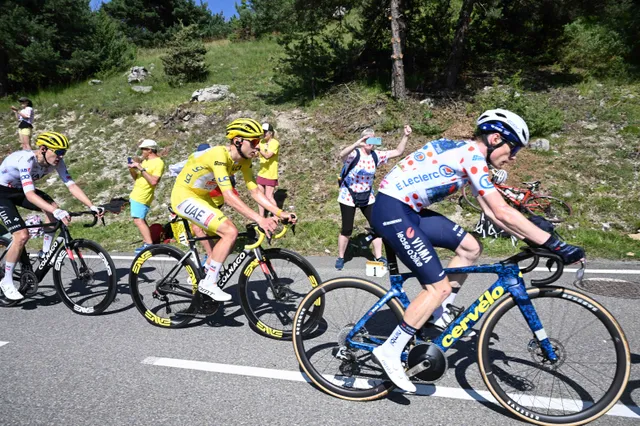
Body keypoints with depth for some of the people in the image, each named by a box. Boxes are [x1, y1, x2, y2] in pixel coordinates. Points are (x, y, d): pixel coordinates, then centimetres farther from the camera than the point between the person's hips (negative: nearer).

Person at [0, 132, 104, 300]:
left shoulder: (57, 162, -16)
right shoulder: (26, 159, -35)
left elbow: (72, 185, -18)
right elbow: (30, 195, -43)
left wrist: (92, 207, -29)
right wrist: (56, 211, -55)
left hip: (20, 189, 7)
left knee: (54, 209, -18)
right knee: (22, 236, -19)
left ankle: (45, 254, -2)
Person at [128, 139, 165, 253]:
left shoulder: (158, 163, -14)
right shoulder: (145, 161, 15)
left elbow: (153, 181, -25)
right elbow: (137, 178, 19)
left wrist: (141, 169, -23)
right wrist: (132, 170, 0)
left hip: (142, 197, -10)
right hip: (136, 195, 10)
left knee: (138, 220, -13)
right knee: (141, 220, 13)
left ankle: (149, 245, -14)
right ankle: (146, 242, 19)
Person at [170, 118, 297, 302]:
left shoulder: (243, 160, -4)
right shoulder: (219, 155, -30)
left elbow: (255, 191, -4)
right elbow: (229, 196, -37)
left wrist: (280, 213, -13)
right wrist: (259, 219, -43)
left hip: (201, 197, 9)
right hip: (185, 197, -9)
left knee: (225, 238, 8)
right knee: (230, 232, -21)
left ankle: (203, 279, 26)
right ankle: (208, 283, -8)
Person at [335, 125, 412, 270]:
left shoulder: (376, 156, -3)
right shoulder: (354, 154, -17)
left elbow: (398, 152, 0)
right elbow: (342, 155, -40)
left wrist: (406, 136, -14)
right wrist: (357, 144, -57)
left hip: (367, 197, 4)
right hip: (348, 196, -4)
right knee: (347, 229, 1)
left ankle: (379, 257, 9)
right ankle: (340, 258, 19)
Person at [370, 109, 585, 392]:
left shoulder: (467, 154, 14)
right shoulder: (471, 154, -15)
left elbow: (491, 211, 15)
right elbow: (503, 213, -21)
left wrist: (531, 239, 10)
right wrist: (555, 244, -16)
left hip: (406, 210, 10)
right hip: (391, 211, -10)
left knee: (470, 248, 12)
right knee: (439, 287, -8)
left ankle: (438, 315, 22)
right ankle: (390, 352, 2)